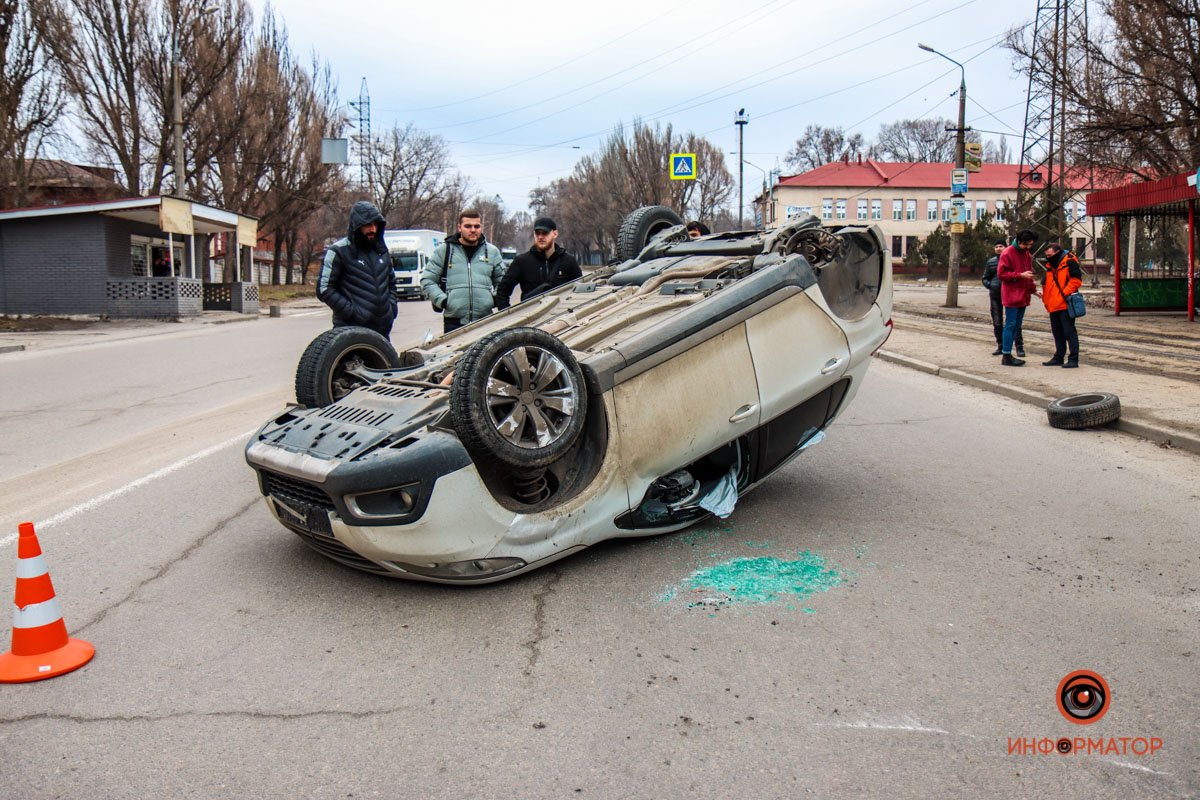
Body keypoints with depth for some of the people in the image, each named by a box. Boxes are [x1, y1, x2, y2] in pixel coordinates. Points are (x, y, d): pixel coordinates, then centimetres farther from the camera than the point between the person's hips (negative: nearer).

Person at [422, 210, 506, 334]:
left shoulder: (492, 251, 12)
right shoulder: (443, 250, 5)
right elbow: (427, 280, 7)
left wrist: (497, 298, 5)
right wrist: (441, 300, -5)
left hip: (485, 320, 2)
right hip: (454, 322, -2)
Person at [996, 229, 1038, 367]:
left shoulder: (1027, 254, 16)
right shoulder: (1007, 253, -9)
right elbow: (1001, 274, -14)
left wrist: (1032, 288, 14)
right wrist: (1021, 275, -20)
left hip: (1023, 296, 8)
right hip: (1011, 296, -8)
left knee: (1017, 325, 10)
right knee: (1010, 325, -8)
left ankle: (1007, 354, 15)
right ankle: (1006, 356, -5)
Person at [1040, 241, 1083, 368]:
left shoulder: (1069, 262, -8)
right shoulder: (1050, 265, 17)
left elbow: (1076, 280, -15)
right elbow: (1047, 285, 23)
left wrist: (1065, 293, -18)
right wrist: (1045, 299, 12)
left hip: (1065, 305, -8)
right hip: (1053, 306, 8)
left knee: (1069, 332, -6)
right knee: (1057, 333, 14)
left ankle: (1073, 359, -3)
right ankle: (1058, 357, 23)